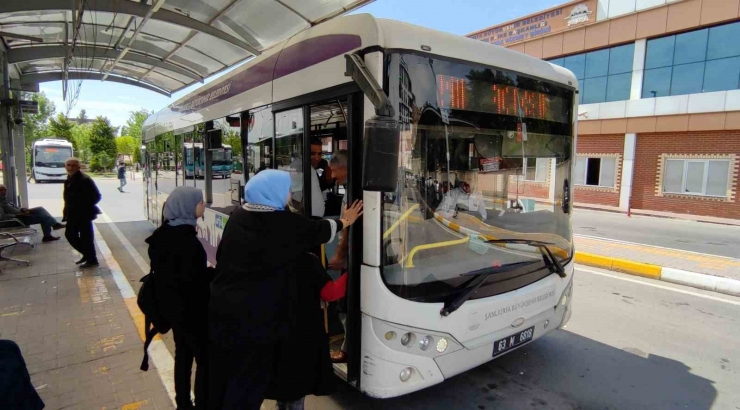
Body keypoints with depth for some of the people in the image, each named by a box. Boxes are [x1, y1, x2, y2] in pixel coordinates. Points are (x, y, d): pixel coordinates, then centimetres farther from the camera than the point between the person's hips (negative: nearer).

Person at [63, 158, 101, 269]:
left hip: (84, 214, -9)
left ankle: (92, 260, 10)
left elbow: (96, 196, -19)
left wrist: (85, 206, -20)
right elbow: (68, 198, 18)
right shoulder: (69, 180, 12)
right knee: (70, 234, 16)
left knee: (86, 237, -2)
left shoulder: (85, 180, -16)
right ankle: (87, 254, 30)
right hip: (73, 214, 9)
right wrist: (67, 212, 12)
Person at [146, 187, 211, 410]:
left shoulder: (162, 234, 3)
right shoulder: (186, 239, -25)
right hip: (190, 308, -9)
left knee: (183, 353, 21)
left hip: (171, 305, 9)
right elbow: (194, 280, -27)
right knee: (205, 358, 5)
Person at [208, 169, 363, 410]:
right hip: (255, 314, -6)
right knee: (249, 378, 9)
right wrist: (345, 221, 19)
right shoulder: (284, 224, -14)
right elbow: (318, 230, 2)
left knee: (224, 372, 19)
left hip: (223, 307, 6)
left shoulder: (238, 217, 3)